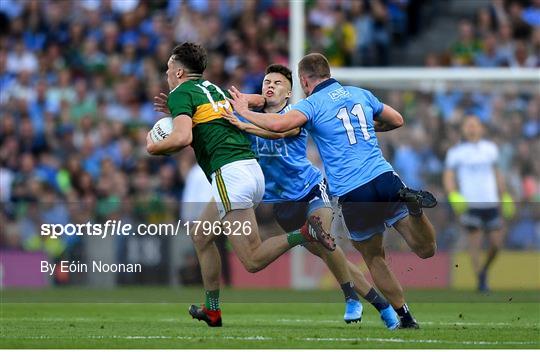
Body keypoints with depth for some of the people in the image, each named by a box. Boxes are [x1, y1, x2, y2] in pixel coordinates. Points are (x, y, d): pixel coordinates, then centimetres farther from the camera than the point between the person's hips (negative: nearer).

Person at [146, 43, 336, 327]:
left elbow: (183, 138, -17)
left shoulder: (180, 94, 0)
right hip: (252, 168, 9)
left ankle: (304, 234, -28)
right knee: (201, 236, 23)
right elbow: (256, 100, 36)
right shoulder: (214, 89, 24)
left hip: (229, 173, -9)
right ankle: (212, 311, 23)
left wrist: (154, 148, 3)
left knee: (253, 261, -10)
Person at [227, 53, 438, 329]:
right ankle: (410, 200, -24)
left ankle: (405, 318, 14)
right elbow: (396, 120, 28)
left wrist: (244, 112, -2)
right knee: (426, 250, 3)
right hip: (385, 179, 3)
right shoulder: (361, 94, 16)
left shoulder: (312, 104, 1)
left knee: (374, 259, 18)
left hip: (353, 195, -3)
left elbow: (279, 124, -18)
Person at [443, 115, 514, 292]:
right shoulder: (456, 151, 1)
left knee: (497, 242, 1)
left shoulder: (490, 148, 13)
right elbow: (448, 176, -2)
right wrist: (453, 196, -18)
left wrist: (505, 197, 22)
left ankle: (484, 269, 26)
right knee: (475, 241, -9)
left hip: (491, 203, 4)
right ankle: (480, 279, 0)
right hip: (469, 204, -4)